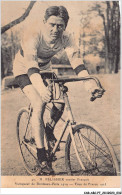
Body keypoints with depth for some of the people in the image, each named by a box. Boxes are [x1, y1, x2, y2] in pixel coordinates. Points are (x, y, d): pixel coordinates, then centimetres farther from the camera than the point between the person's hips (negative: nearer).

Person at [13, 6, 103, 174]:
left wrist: (90, 83, -52)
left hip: (45, 68, 5)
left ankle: (50, 129, 18)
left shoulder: (66, 40, -23)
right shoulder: (32, 38, -35)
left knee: (60, 102, -14)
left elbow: (76, 62, -35)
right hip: (24, 70, -4)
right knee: (39, 104, -24)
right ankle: (41, 155, -16)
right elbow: (32, 67, -48)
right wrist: (41, 88, -66)